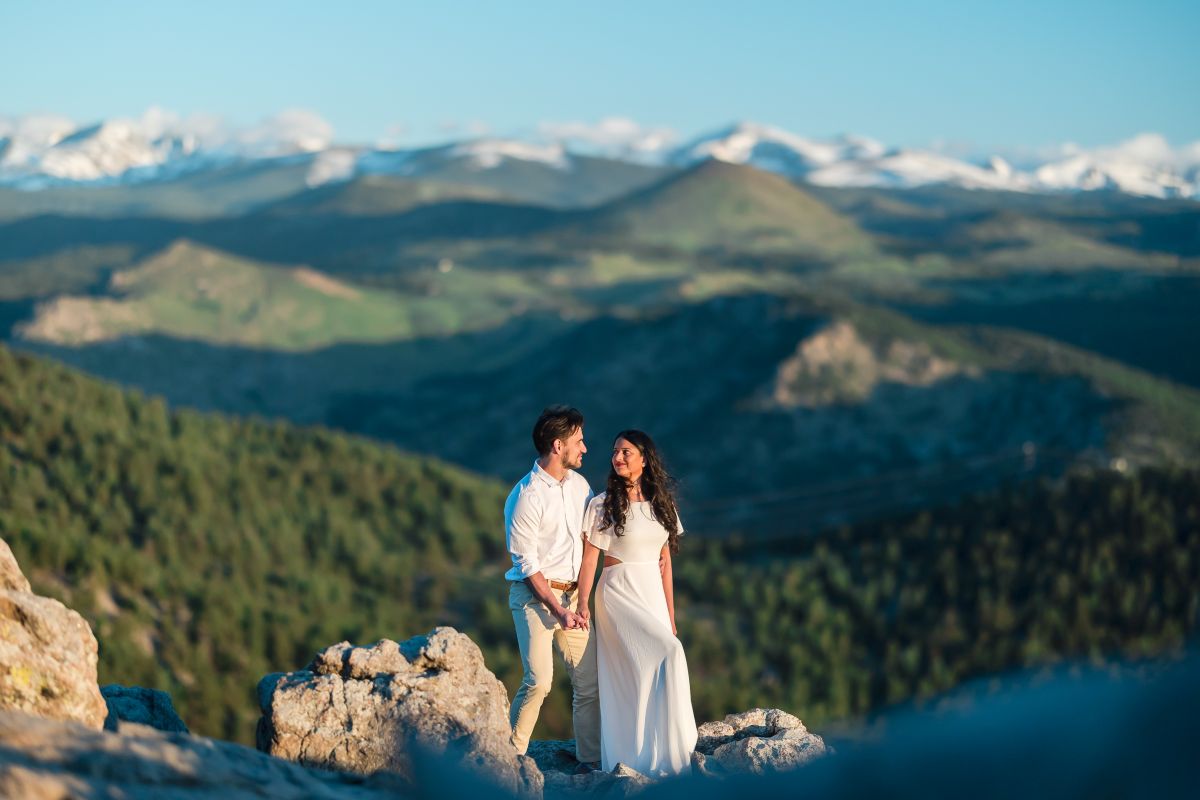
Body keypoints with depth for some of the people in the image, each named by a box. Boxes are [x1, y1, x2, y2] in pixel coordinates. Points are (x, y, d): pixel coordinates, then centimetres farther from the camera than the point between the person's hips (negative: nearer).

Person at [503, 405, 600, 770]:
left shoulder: (579, 484, 7)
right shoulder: (526, 497, -13)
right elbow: (526, 563, -12)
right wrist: (557, 609, -16)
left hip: (573, 594, 7)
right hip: (535, 594, -6)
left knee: (589, 681, 2)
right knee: (539, 681, -16)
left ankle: (591, 760, 11)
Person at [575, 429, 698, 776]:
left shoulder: (661, 503, 9)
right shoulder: (603, 504, -5)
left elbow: (665, 562, 11)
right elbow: (590, 557, -8)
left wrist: (670, 614, 9)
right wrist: (583, 604, -17)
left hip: (652, 592, 5)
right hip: (619, 592, -5)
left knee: (645, 674, 1)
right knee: (668, 654, -19)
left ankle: (634, 757, 10)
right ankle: (667, 752, -11)